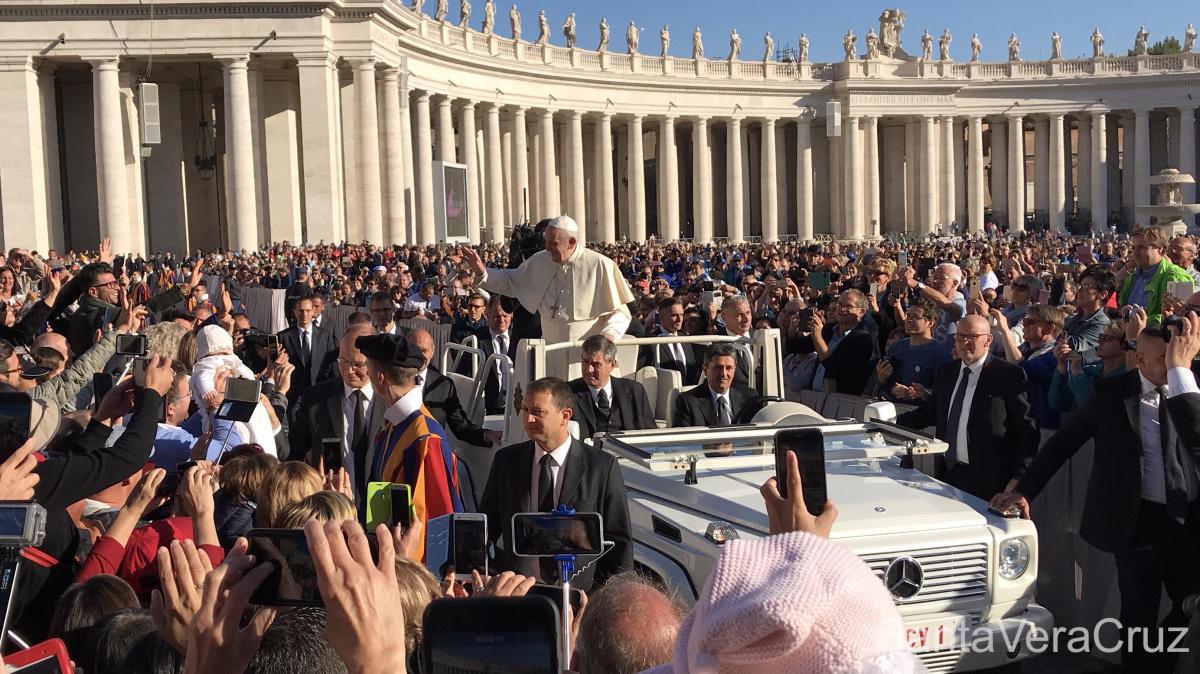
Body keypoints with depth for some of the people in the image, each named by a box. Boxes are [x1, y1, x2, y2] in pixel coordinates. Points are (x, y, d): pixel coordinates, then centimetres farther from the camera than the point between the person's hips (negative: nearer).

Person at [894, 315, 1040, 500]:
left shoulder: (1009, 374, -6)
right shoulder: (946, 372, 13)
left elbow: (1027, 430, -7)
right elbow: (931, 411, 25)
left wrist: (1019, 478, -12)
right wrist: (896, 422, 11)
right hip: (946, 473, 5)